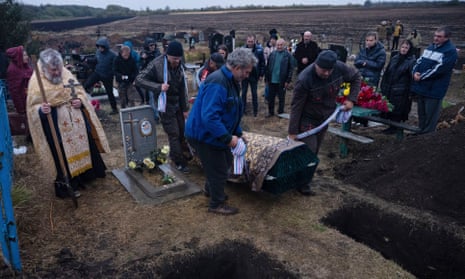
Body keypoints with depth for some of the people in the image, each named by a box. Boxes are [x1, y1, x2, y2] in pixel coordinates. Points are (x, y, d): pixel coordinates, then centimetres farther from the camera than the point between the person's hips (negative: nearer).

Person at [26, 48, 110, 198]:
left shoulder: (66, 74, 0)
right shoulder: (36, 82, -11)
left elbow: (80, 91, 11)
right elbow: (32, 108, -8)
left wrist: (80, 100, -11)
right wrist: (41, 110, -29)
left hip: (77, 121, 5)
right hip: (56, 126, -5)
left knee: (85, 144, 18)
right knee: (63, 154, 3)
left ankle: (88, 172, 40)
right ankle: (66, 184, 19)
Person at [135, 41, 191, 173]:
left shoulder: (178, 66, 2)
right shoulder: (157, 65, -19)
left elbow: (182, 88, 8)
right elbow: (139, 79, -21)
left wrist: (185, 108, 8)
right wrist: (158, 87, -32)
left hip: (177, 104, 6)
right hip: (165, 105, -6)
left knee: (183, 131, 13)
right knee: (174, 134, -2)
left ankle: (184, 154, 33)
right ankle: (179, 163, 11)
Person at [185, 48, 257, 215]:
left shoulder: (232, 82, 5)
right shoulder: (217, 83, -29)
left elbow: (233, 112, 15)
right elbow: (209, 117, -36)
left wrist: (238, 133, 8)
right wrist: (228, 138, -30)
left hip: (215, 134, 10)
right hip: (204, 135, -10)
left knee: (225, 162, 25)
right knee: (219, 170, 4)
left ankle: (210, 189, 48)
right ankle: (216, 204, 26)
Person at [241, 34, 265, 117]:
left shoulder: (259, 49, -7)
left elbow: (262, 63, -3)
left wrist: (261, 74, -5)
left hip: (254, 75, -1)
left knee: (254, 93, 9)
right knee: (244, 92, 10)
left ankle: (255, 110, 19)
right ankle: (243, 109, 21)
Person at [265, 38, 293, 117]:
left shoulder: (288, 55, -5)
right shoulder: (272, 54, 3)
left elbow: (290, 69, -6)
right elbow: (268, 67, 7)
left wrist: (288, 81, -11)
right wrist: (266, 79, 4)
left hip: (282, 81, -3)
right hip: (272, 80, 3)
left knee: (281, 98, 10)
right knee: (271, 98, 11)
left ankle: (281, 112, 23)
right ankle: (270, 112, 25)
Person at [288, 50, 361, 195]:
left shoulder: (340, 68, -18)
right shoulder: (305, 79, -31)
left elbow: (356, 77, 3)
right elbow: (296, 106, -23)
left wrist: (351, 99, -7)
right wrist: (293, 131, -19)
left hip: (324, 118, 5)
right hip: (307, 119, -5)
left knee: (315, 151, 13)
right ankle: (302, 184, 8)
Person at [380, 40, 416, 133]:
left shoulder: (412, 61, -5)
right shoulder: (394, 58, 11)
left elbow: (412, 77, -9)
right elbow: (386, 72, 14)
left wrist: (410, 92, -14)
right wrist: (383, 87, 11)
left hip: (401, 91, -5)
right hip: (389, 90, 6)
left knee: (397, 109, -1)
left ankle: (394, 127, 10)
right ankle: (391, 125, 19)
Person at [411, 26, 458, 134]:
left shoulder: (450, 51, -11)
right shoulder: (431, 46, 14)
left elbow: (439, 68, -20)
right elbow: (420, 60, 11)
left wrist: (421, 76, -19)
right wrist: (415, 72, -9)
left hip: (434, 89, -7)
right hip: (421, 87, 8)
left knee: (430, 116, 2)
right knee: (421, 113, 18)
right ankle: (421, 132, 32)